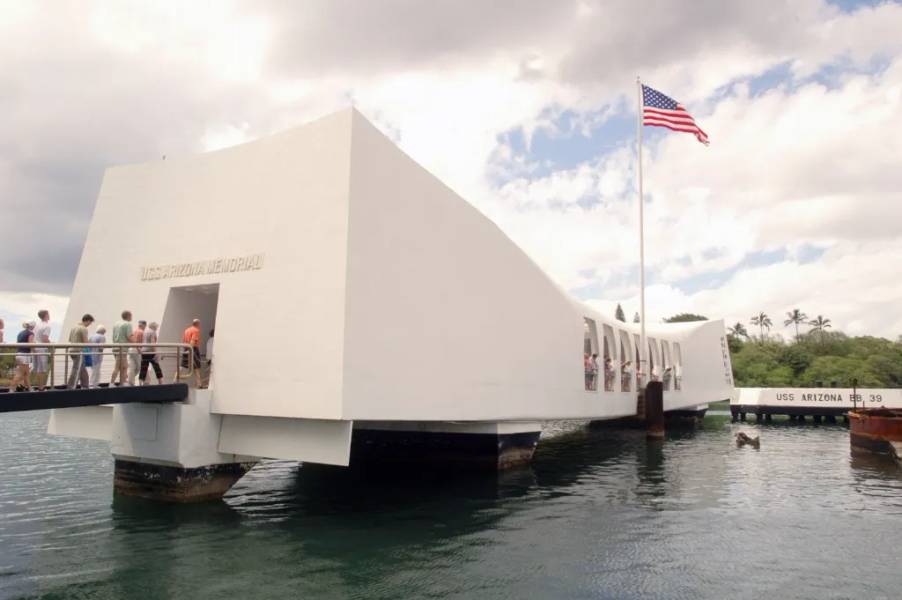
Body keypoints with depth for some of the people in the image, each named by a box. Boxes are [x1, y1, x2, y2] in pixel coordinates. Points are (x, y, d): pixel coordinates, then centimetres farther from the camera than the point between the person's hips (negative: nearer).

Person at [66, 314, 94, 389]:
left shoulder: (73, 327, 16)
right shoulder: (84, 329, -12)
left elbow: (69, 340, 21)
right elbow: (86, 342, -16)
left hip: (72, 350, 9)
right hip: (79, 352, -9)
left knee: (83, 371, 15)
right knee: (76, 370, -6)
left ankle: (85, 387, 21)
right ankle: (70, 387, -6)